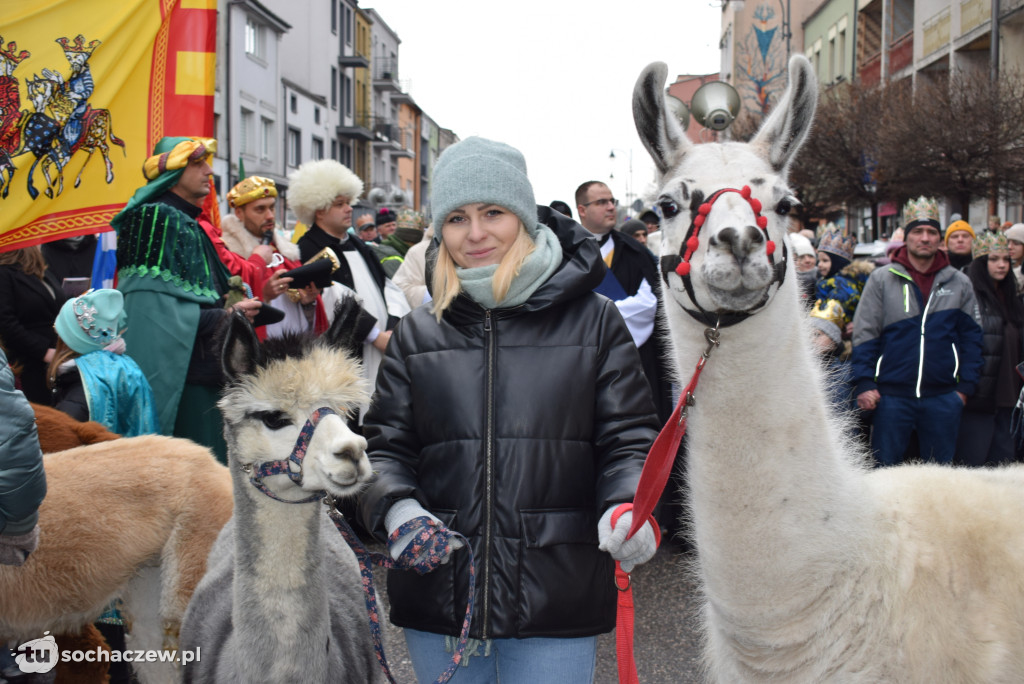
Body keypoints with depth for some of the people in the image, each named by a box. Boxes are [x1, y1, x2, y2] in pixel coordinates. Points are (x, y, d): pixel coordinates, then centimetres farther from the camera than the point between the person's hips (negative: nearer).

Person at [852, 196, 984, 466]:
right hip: (892, 394, -2)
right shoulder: (881, 279, 3)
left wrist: (966, 386, 2)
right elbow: (865, 334, 2)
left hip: (943, 396, 2)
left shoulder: (960, 283, 9)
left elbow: (971, 337, 11)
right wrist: (864, 383, -7)